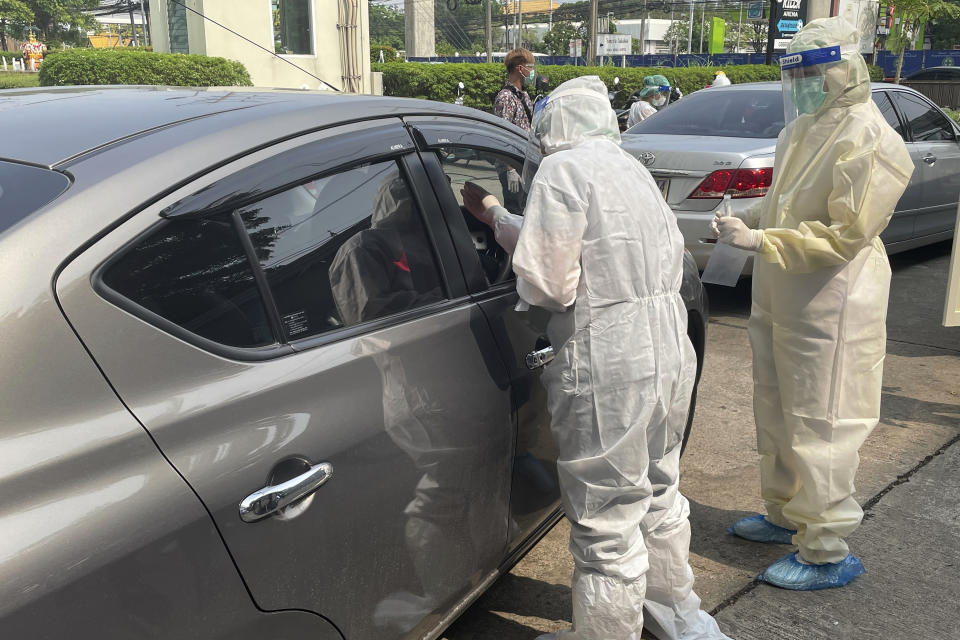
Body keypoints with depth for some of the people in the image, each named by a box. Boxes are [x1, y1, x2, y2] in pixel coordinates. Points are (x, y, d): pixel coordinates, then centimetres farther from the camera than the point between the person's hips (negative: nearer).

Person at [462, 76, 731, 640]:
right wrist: (495, 214, 25)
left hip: (608, 368, -9)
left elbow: (546, 284, -17)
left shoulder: (562, 171, -11)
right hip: (671, 350, 9)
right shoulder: (630, 166, 14)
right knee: (659, 493, 27)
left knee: (608, 521, 5)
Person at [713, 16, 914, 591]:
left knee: (819, 426, -2)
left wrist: (758, 240, -28)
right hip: (780, 300, 10)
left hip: (830, 307, -9)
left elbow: (844, 235, -22)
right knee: (778, 415, 19)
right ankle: (787, 516, 36)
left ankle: (828, 553, 11)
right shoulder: (802, 129, 11)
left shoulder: (869, 140, -17)